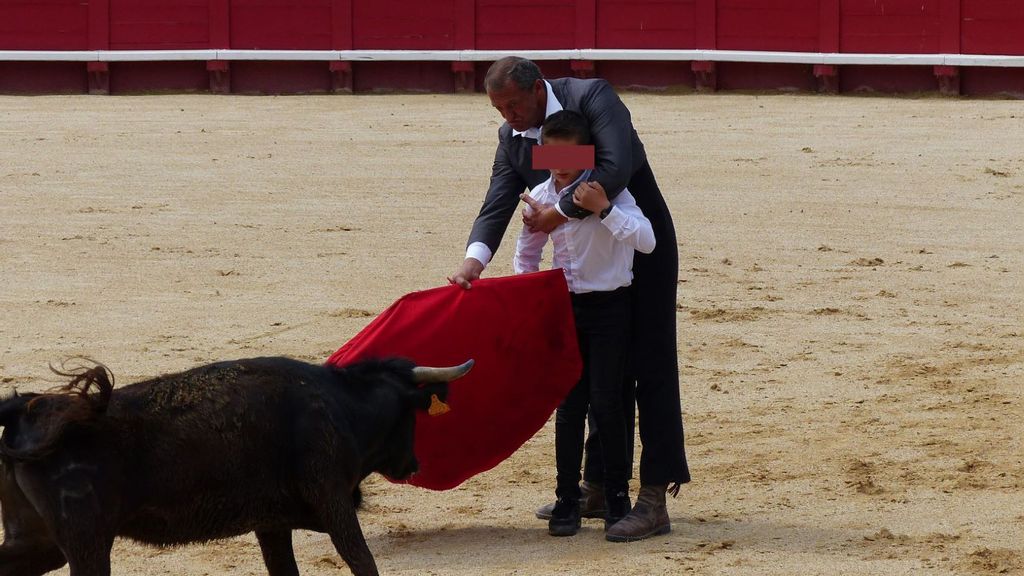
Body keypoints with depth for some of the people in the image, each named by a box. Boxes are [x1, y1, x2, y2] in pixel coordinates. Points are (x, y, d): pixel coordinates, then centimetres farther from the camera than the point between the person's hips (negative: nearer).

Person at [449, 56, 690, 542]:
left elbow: (617, 170, -34)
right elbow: (497, 206, -8)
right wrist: (474, 259, -26)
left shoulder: (592, 98, -21)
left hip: (643, 251, -7)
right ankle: (598, 488, 20)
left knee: (651, 369, -7)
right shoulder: (512, 139, -1)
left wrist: (559, 214, -29)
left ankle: (654, 501, -9)